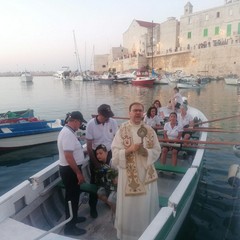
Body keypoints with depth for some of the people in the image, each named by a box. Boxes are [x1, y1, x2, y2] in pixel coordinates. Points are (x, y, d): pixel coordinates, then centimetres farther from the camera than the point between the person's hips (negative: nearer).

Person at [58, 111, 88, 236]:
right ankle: (70, 227, 18)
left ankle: (73, 218, 41)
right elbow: (68, 156, -28)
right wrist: (78, 173, -23)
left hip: (71, 168, 10)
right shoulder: (68, 133, -24)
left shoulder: (68, 131, 8)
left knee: (74, 195, 23)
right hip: (69, 170, -10)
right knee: (71, 197, 3)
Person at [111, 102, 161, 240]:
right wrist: (130, 149, -23)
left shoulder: (150, 130, 1)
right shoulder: (122, 130, -6)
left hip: (146, 173, 3)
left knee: (146, 204, 13)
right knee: (128, 204, 8)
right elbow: (115, 152, -9)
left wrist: (146, 152, -18)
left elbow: (157, 151, 1)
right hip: (128, 173, -2)